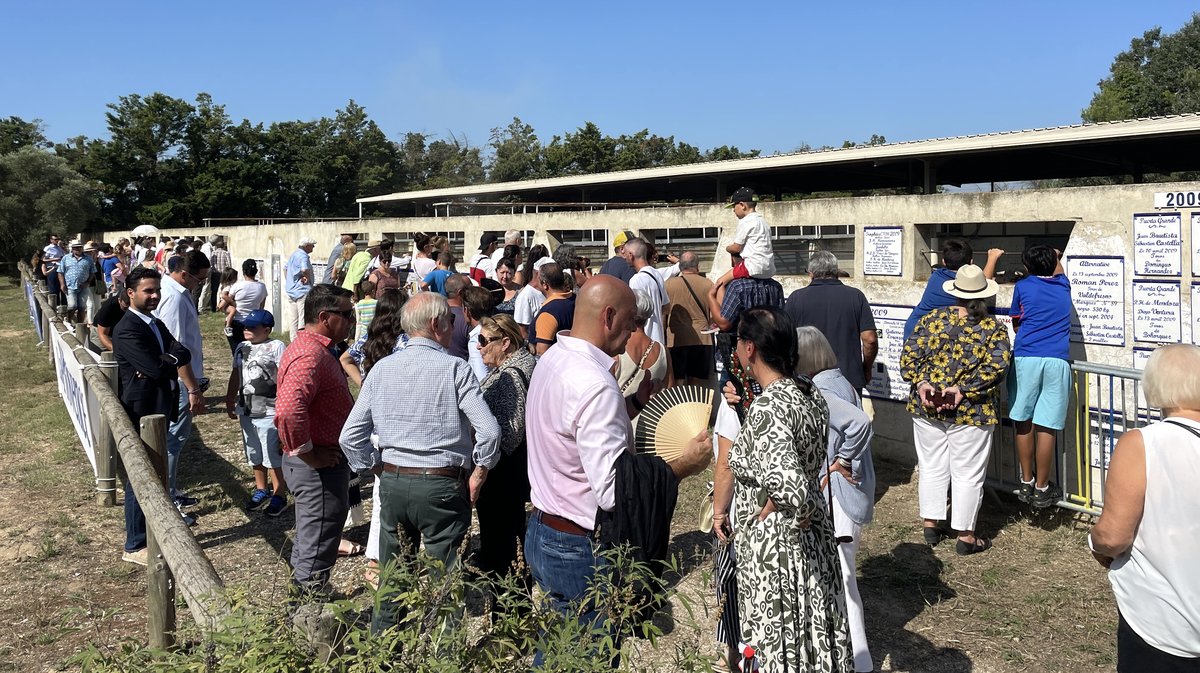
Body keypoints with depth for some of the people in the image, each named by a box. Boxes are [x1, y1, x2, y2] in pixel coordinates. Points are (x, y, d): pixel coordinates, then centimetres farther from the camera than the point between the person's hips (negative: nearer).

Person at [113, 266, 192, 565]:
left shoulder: (156, 324, 12)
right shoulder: (127, 330, -18)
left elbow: (184, 353, -1)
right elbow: (157, 369, -26)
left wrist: (164, 362, -19)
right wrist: (172, 363, -6)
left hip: (158, 411, 9)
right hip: (140, 414, -9)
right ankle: (135, 546, 11)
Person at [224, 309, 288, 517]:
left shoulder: (276, 347, -10)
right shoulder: (242, 348, 12)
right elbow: (235, 376, 20)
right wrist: (229, 400, 20)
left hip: (269, 410, -7)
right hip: (246, 409, 7)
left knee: (273, 455, -2)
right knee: (254, 453, 16)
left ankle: (279, 495, 7)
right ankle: (261, 490, 30)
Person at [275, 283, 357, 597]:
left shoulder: (315, 348, 13)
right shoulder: (309, 356, -22)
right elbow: (288, 412, -37)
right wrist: (309, 455, -24)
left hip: (325, 463, 11)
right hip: (318, 468, -11)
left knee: (310, 541, 24)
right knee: (317, 549, 0)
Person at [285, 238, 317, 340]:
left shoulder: (294, 254, 17)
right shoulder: (303, 256, -15)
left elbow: (285, 269, 27)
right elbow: (305, 270, -33)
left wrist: (288, 282, 20)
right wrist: (307, 278, -15)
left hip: (291, 291, 10)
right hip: (302, 290, -10)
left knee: (294, 319, 13)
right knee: (304, 319, -8)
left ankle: (294, 341, 17)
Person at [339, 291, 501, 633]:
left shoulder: (382, 368, 3)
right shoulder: (454, 368, -10)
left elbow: (351, 435, 5)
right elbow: (489, 430, -17)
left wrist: (379, 469, 14)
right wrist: (477, 476, -2)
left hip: (392, 482, 5)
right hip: (442, 485, -5)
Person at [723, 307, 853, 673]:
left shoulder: (766, 409, -26)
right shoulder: (810, 391, -1)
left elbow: (789, 489, -36)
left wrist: (764, 514, -17)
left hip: (774, 542, -8)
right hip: (815, 532, 8)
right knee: (815, 632, 23)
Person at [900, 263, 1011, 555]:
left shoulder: (932, 319, 0)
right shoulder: (994, 329, -6)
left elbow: (909, 355, -4)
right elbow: (995, 367, -17)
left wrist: (921, 383, -11)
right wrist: (963, 391, -19)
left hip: (926, 408, 3)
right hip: (971, 412, -3)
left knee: (932, 467, 15)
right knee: (968, 474, 7)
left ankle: (931, 525, 24)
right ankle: (965, 536, 16)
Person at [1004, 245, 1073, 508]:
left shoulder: (1023, 286, 8)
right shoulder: (1063, 284, 15)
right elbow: (1058, 270, 40)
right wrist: (1056, 256, 59)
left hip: (1025, 358, -1)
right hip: (1057, 361, 1)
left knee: (1023, 423, 9)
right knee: (1046, 427, 1)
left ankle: (1027, 483, 18)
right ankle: (1041, 489, 8)